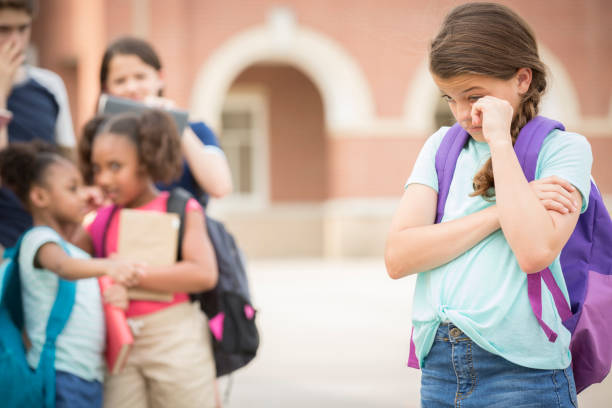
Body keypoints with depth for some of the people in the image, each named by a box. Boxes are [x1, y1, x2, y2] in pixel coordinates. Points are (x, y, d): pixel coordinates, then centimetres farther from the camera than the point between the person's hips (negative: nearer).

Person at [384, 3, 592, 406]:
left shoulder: (564, 147, 0)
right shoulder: (443, 145, 12)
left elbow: (536, 251, -18)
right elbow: (398, 257, -2)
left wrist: (500, 139, -12)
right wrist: (501, 212, -10)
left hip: (520, 374, -4)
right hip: (439, 370, 4)